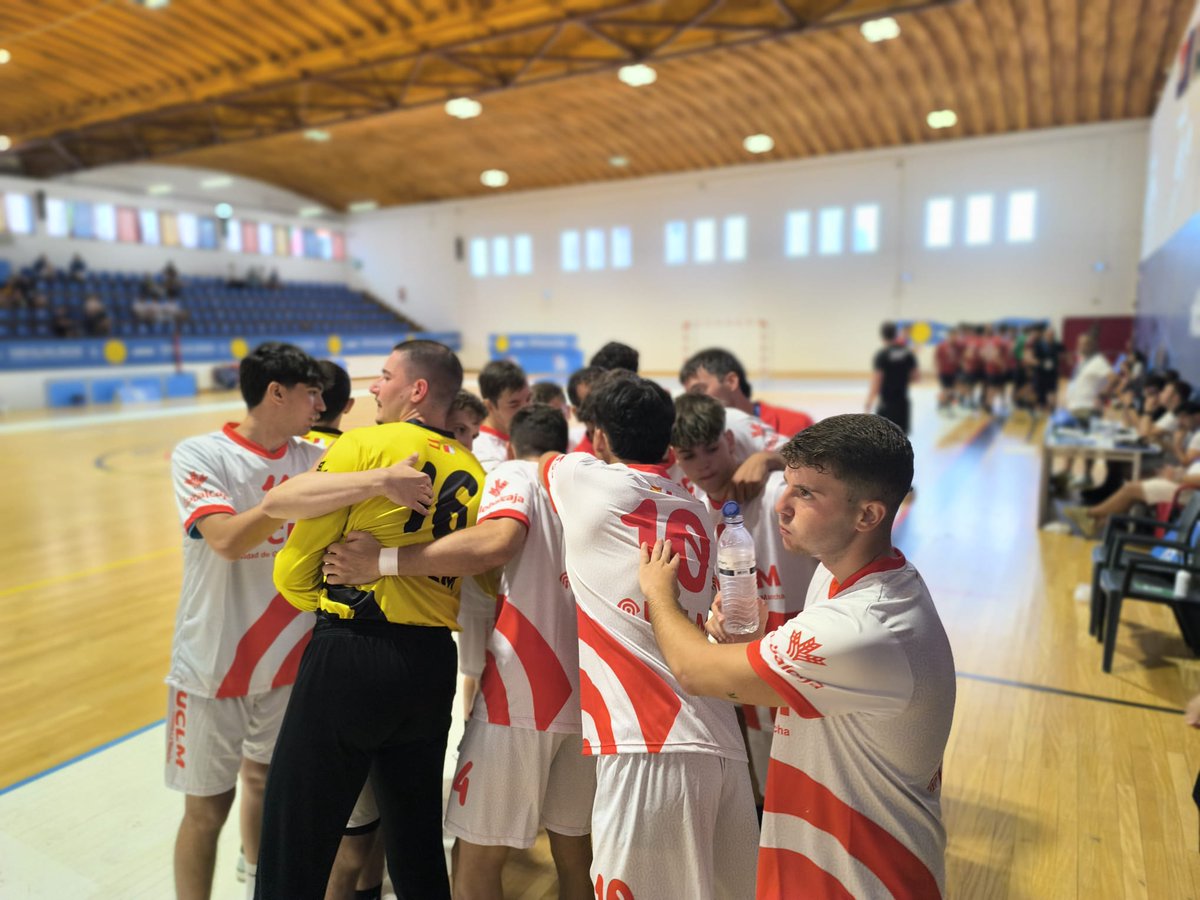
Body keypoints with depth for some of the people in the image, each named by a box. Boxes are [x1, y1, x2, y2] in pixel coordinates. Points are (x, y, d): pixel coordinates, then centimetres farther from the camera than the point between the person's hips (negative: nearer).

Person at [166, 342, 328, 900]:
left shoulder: (313, 459, -1)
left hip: (287, 659, 4)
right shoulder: (198, 456, -13)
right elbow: (228, 540, -27)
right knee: (207, 808, 9)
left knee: (265, 781, 22)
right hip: (213, 667, -4)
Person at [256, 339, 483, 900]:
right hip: (434, 661, 6)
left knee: (295, 849, 10)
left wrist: (313, 598, 17)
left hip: (351, 657, -5)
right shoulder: (474, 474, 5)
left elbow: (296, 566, -3)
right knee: (417, 843, 22)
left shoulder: (362, 445, -7)